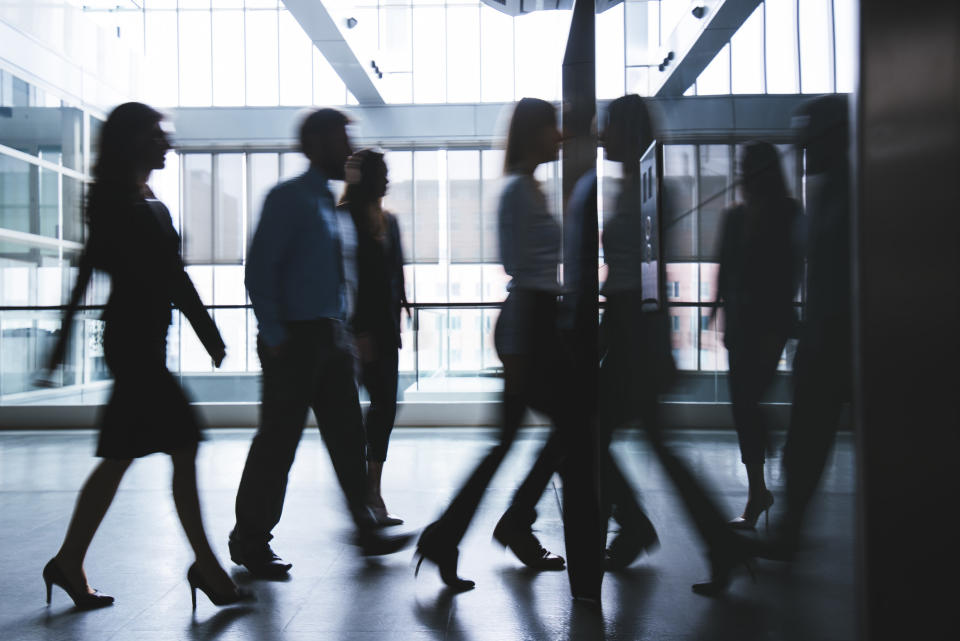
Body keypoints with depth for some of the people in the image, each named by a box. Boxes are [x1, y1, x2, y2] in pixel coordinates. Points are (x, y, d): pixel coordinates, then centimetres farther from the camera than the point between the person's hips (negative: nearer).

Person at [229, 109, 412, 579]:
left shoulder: (329, 202, 17)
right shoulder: (288, 198, -9)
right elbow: (259, 271, -15)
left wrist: (348, 330, 16)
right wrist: (273, 336, -18)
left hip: (331, 336, 8)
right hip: (296, 338, -8)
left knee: (347, 435, 11)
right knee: (278, 440, 0)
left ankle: (366, 530, 21)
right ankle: (250, 541, 15)